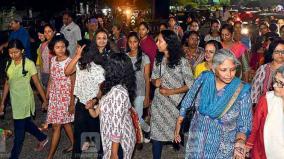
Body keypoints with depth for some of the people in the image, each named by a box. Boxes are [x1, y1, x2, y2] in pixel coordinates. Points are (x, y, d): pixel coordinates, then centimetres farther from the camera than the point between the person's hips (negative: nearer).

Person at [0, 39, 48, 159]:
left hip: (25, 100, -6)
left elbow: (37, 83, -10)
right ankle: (43, 138, 43)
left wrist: (45, 100, -6)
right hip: (15, 100, 6)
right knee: (25, 124, 21)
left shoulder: (29, 64, -14)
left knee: (19, 129, 3)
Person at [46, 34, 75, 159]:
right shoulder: (53, 60, 2)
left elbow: (73, 84, -13)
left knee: (56, 125, -1)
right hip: (54, 96, 6)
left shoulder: (69, 62, -16)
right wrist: (47, 96, 12)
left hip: (65, 96, -6)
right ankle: (74, 144, 35)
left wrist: (72, 102, -13)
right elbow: (51, 79, 10)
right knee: (64, 122, 17)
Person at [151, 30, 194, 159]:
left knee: (176, 134, 5)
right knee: (156, 134, 5)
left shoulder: (181, 62, -10)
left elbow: (190, 85, -9)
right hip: (158, 103, 4)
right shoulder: (157, 60, 5)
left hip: (175, 104, -4)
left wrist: (171, 92, -15)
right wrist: (155, 82, -9)